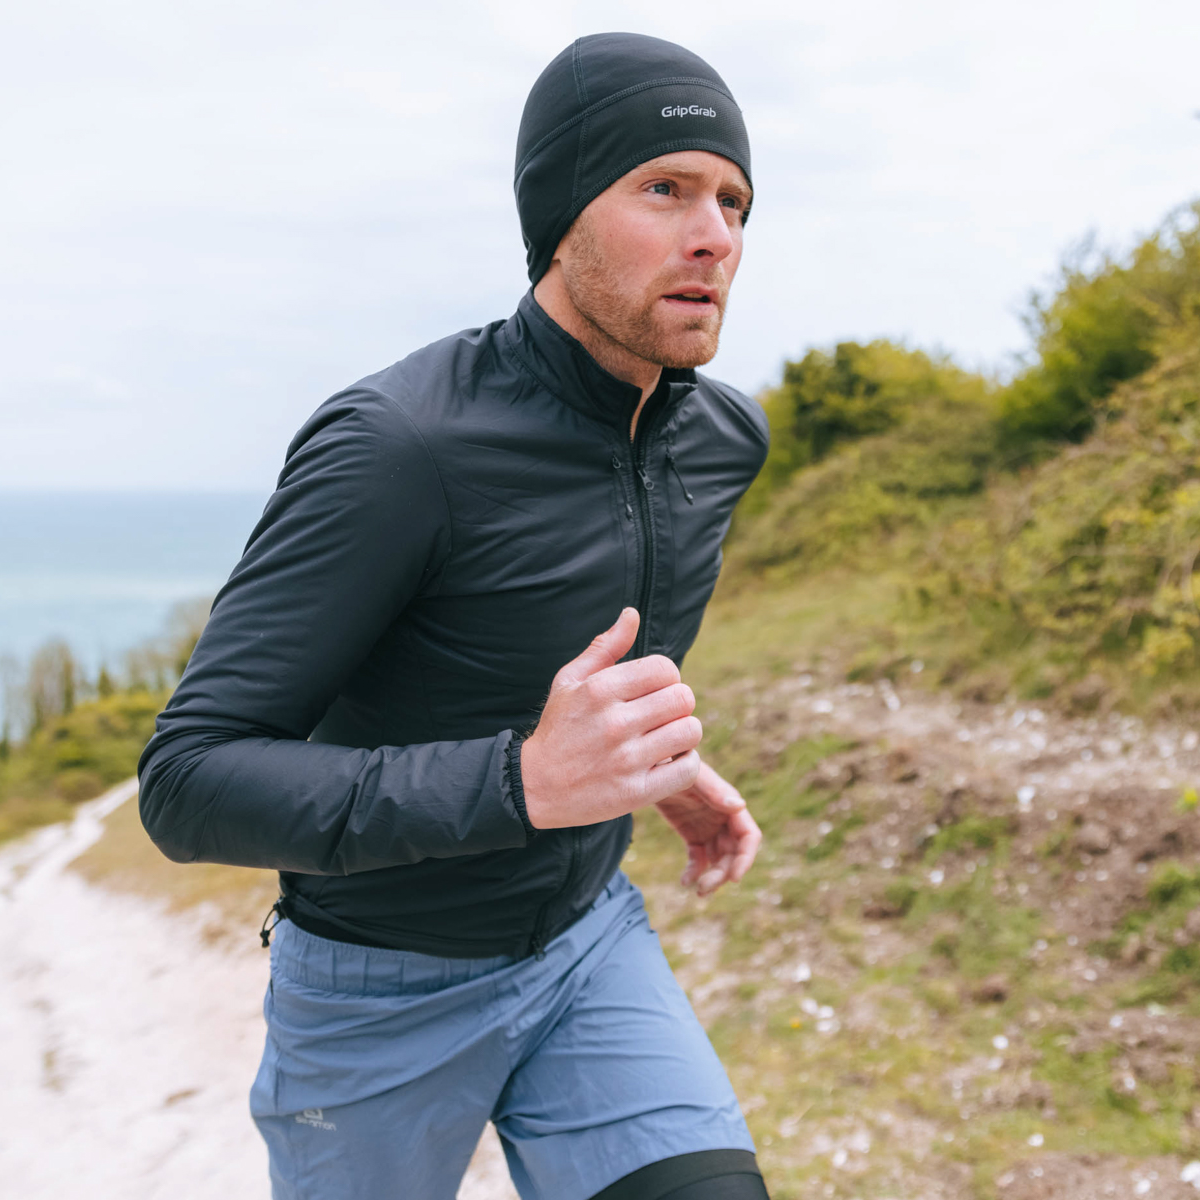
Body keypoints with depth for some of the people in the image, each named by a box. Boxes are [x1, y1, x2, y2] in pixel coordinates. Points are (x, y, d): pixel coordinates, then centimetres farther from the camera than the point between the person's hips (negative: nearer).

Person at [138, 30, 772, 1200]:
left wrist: (664, 763, 4)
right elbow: (190, 786, -30)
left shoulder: (722, 435, -8)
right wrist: (524, 780, -43)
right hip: (381, 987, -4)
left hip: (585, 939, 5)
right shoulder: (390, 446, -30)